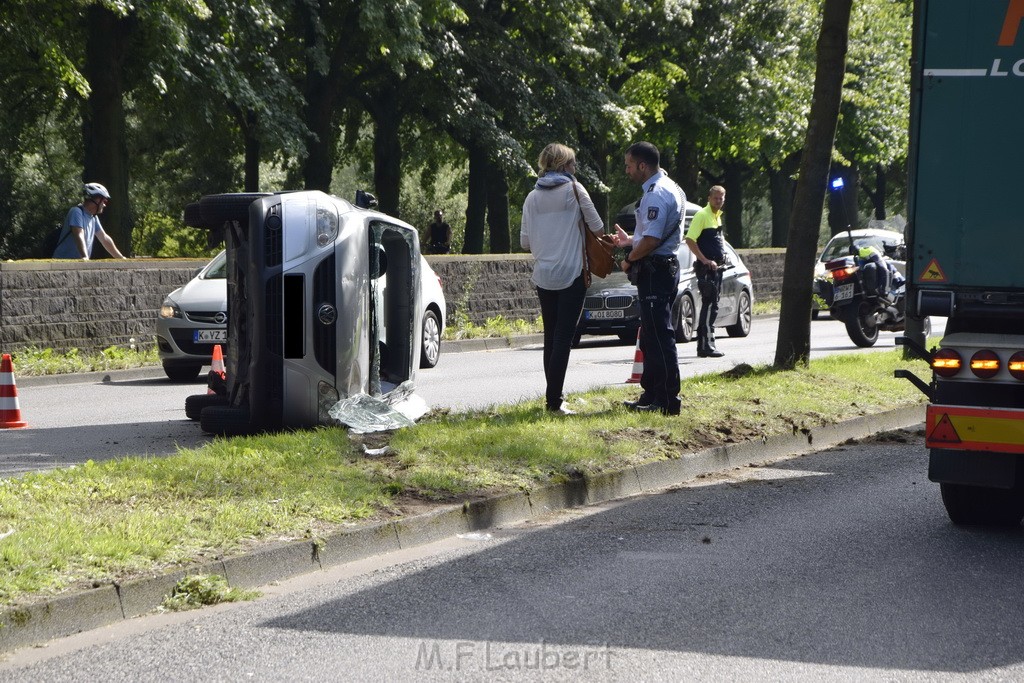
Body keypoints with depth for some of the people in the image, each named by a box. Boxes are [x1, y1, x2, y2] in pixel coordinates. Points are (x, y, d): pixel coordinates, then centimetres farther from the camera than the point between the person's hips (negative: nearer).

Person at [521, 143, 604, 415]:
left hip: (543, 277, 5)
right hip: (571, 274, -5)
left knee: (550, 336, 13)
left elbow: (525, 242, 7)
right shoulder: (573, 189, -4)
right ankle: (554, 400, -12)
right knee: (564, 337, -6)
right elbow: (597, 226, -2)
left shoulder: (533, 197, 7)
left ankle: (552, 396, 15)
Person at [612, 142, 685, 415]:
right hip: (665, 267, 11)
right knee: (651, 337, 16)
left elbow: (651, 241, -25)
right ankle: (651, 396, 22)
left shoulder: (656, 195, -18)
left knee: (659, 337, -8)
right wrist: (630, 240, 23)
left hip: (654, 271, -11)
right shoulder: (670, 189, 16)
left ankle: (667, 401, -7)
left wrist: (629, 259, -11)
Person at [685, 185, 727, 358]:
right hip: (706, 267, -9)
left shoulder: (717, 216, 16)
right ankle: (707, 345, -13)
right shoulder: (702, 215, -11)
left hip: (716, 267, 9)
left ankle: (704, 345, 16)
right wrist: (705, 260, -21)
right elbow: (690, 240, -19)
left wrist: (721, 257, 16)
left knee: (711, 305, 11)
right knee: (710, 306, -12)